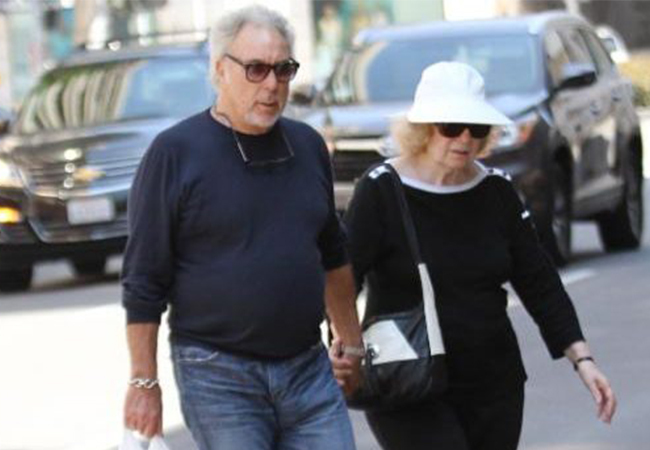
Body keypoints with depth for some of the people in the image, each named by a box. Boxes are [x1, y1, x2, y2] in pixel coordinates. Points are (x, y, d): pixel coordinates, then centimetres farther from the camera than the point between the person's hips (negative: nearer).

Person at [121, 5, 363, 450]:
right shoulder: (175, 152, -5)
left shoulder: (308, 146, 11)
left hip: (307, 369, 5)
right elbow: (144, 281, -5)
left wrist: (351, 344, 22)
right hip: (218, 378, -5)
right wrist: (144, 383, -8)